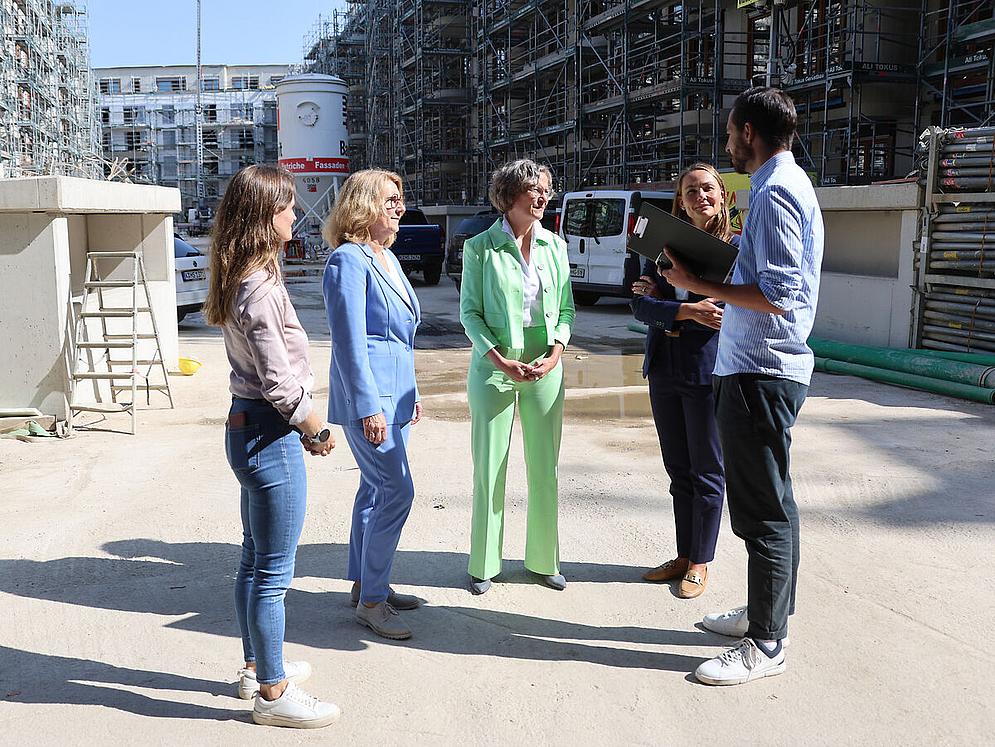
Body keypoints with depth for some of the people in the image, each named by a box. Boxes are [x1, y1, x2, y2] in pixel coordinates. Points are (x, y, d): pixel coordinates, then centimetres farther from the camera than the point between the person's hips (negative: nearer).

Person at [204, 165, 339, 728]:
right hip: (270, 434, -10)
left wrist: (302, 424, 11)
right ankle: (273, 693, 15)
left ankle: (258, 666, 37)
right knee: (274, 571, 2)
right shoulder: (260, 287, -20)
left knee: (256, 560, 21)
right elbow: (278, 379, -22)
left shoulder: (241, 280, 10)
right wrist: (316, 429, -8)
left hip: (247, 425, 10)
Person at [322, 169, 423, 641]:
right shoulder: (348, 261, -14)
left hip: (393, 395, 9)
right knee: (396, 491, -9)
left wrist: (411, 393, 22)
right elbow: (349, 341, -18)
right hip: (367, 395, -9)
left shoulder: (388, 259, 14)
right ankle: (371, 601, 1)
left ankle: (366, 584, 25)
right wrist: (369, 407, -21)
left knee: (376, 488, 14)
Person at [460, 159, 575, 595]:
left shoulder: (554, 246, 7)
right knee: (489, 470, 3)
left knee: (544, 469, 9)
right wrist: (501, 360, -14)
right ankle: (484, 565, 16)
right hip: (493, 368, -3)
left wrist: (555, 353, -8)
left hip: (545, 370, 3)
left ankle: (544, 559, 23)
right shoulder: (480, 247, -3)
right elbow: (469, 312, -3)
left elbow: (566, 308, 9)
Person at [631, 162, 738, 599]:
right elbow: (640, 306, -1)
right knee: (678, 471, 14)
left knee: (706, 473, 5)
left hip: (709, 371, -5)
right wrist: (686, 310, -19)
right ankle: (683, 556, 26)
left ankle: (701, 562, 19)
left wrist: (663, 300, -12)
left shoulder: (737, 247, -5)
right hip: (665, 370, 5)